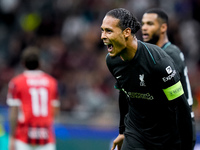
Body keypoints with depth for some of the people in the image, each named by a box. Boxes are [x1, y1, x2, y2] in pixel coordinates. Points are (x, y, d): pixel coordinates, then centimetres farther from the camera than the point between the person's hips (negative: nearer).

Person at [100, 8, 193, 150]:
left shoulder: (158, 62, -25)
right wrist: (122, 131, 23)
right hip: (134, 135, 5)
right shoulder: (112, 60, -4)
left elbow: (182, 107, -21)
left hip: (167, 138, -5)